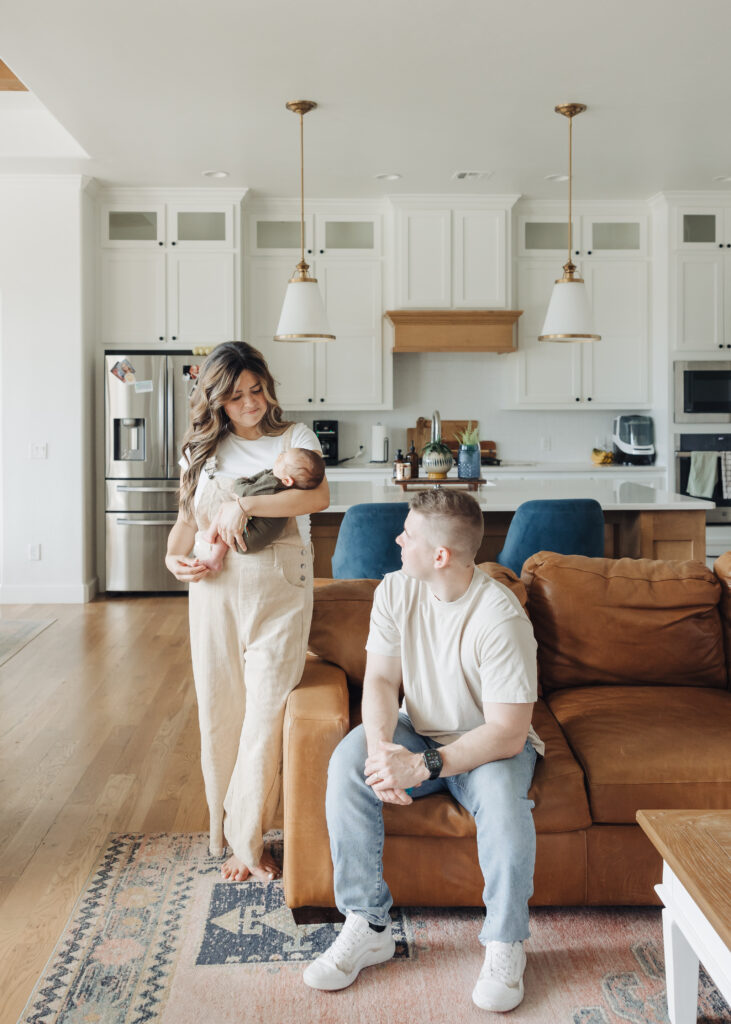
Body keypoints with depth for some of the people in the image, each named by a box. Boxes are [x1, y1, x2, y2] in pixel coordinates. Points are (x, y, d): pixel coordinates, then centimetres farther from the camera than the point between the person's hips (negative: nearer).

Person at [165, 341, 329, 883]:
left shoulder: (294, 437, 5)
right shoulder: (204, 447, 14)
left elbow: (319, 496, -13)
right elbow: (189, 516, 19)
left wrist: (244, 504, -21)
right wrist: (175, 555, -2)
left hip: (280, 589, -2)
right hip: (215, 589, 3)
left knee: (266, 712, -3)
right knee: (219, 710, 7)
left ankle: (247, 837, 10)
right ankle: (225, 821, 26)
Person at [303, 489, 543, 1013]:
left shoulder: (500, 616, -26)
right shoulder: (396, 591, -9)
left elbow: (506, 734, -27)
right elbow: (381, 679, -7)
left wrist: (422, 767, -34)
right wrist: (381, 746, -28)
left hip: (491, 745, -4)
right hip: (419, 733, 5)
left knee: (502, 790, -36)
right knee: (348, 760, -23)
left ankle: (505, 945, -13)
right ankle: (368, 925, -13)